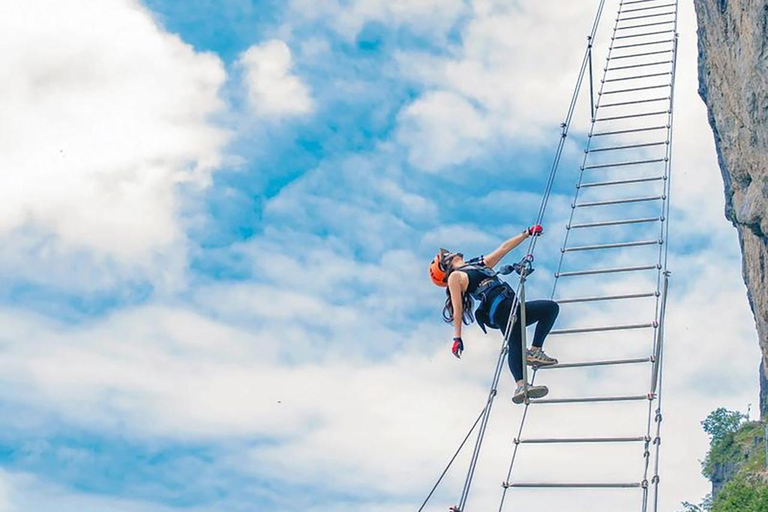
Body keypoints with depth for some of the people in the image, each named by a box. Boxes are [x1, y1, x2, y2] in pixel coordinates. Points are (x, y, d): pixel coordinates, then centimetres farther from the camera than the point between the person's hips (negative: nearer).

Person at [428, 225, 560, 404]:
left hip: (514, 307, 9)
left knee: (552, 307, 4)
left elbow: (505, 248, 33)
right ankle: (521, 386, -47)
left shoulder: (480, 264, 30)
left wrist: (527, 233, 29)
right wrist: (457, 337, -12)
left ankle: (535, 351, -8)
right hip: (500, 309, -9)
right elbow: (457, 308, -3)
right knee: (515, 346, -28)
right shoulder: (455, 277, 7)